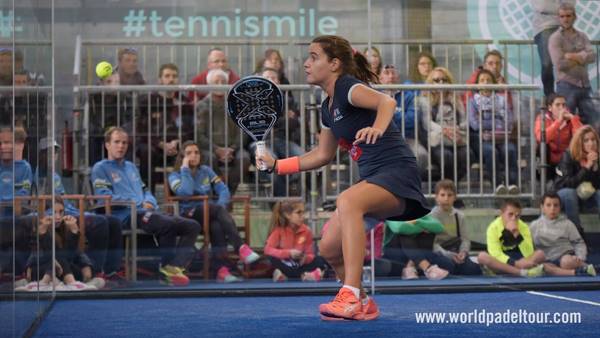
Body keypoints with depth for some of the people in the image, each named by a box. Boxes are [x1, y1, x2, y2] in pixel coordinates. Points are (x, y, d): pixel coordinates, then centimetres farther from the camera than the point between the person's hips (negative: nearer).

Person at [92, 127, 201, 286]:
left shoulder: (131, 167, 31)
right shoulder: (100, 168, 7)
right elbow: (105, 197, -7)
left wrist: (149, 202, 5)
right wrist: (139, 203, -11)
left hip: (147, 212, 8)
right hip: (126, 215, -8)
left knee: (193, 226, -9)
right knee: (168, 224, -35)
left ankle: (175, 267, -22)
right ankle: (167, 268, -20)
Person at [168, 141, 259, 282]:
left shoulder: (206, 171, 17)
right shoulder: (175, 176, 7)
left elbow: (224, 190, 5)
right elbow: (186, 192, -15)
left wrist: (221, 205, -15)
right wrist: (185, 169, -7)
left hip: (210, 214, 3)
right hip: (190, 215, -3)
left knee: (216, 226, -35)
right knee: (217, 209, -33)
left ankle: (222, 270, -48)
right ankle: (241, 248, -47)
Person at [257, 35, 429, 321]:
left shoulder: (347, 86, -10)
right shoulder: (327, 108, 16)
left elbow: (386, 101, -30)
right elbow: (323, 154, 27)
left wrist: (377, 128, -50)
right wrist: (277, 165, 25)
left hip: (396, 171, -9)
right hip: (372, 178, 9)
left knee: (347, 201, -37)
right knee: (329, 248, 4)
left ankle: (351, 297, -41)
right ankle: (363, 305, 26)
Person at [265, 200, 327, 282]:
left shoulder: (306, 231, -5)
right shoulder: (279, 229, -10)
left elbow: (310, 255, -3)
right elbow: (268, 249, -21)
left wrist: (306, 258, -28)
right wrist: (289, 253, -32)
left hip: (300, 264, 2)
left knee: (320, 260, -22)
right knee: (272, 257, -33)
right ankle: (305, 274, -34)